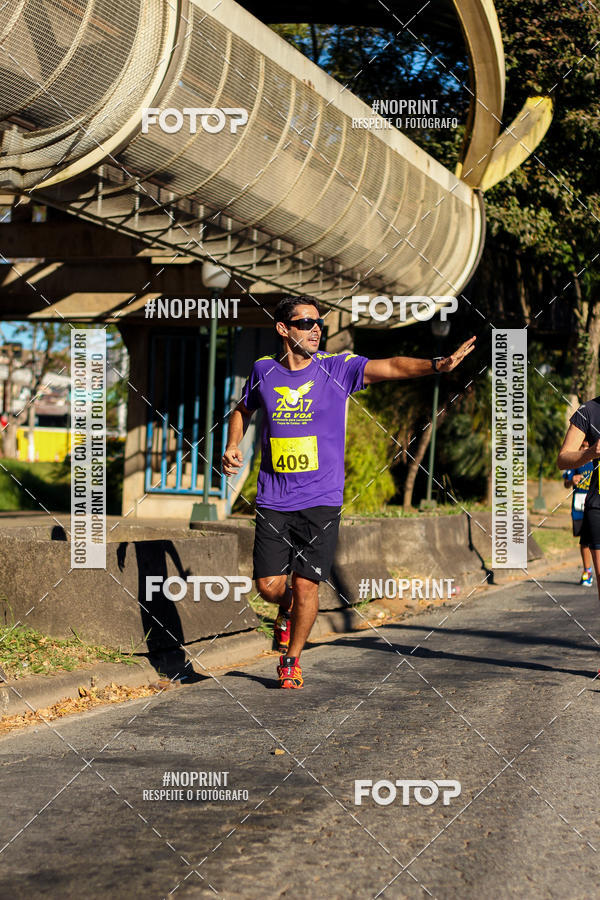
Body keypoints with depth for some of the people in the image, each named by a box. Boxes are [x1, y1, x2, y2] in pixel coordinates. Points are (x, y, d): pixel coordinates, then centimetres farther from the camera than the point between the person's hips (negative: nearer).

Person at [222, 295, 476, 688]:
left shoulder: (337, 367, -4)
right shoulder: (264, 371, 3)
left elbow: (390, 367, -18)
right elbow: (244, 410, 22)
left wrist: (435, 364, -33)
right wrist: (233, 446, 6)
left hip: (321, 500, -2)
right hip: (273, 500, 2)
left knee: (306, 585, -2)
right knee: (269, 586, -2)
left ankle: (292, 660, 21)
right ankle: (288, 611, 35)